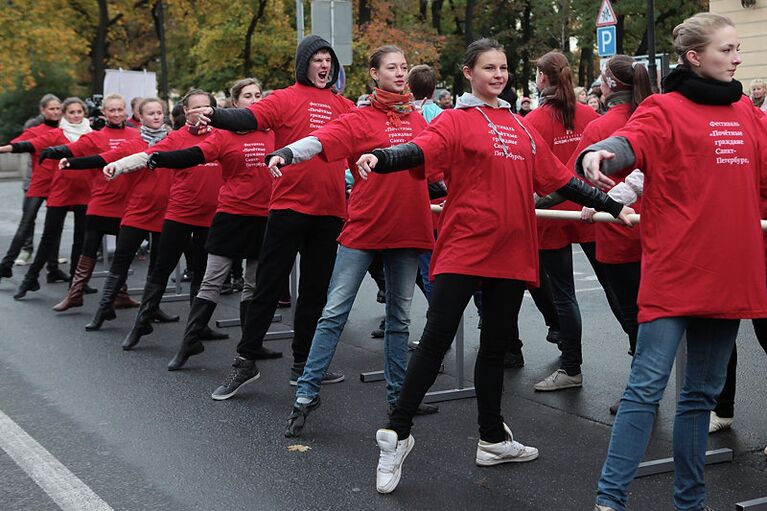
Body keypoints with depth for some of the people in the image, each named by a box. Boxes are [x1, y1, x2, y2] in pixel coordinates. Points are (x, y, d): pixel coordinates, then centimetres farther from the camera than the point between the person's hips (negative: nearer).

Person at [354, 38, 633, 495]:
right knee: (436, 341, -6)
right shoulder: (457, 120, -3)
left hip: (511, 251, 6)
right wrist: (380, 159, -42)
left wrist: (612, 206, 16)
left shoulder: (522, 129, 15)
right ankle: (398, 433, 5)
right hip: (464, 248, -6)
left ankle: (493, 439, 27)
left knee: (496, 345, 14)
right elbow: (421, 150, -21)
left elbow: (559, 179, 18)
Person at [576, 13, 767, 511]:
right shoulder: (665, 109, -5)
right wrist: (597, 152, -46)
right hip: (674, 272, -6)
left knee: (703, 393, 14)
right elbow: (633, 141, -24)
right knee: (647, 386, -9)